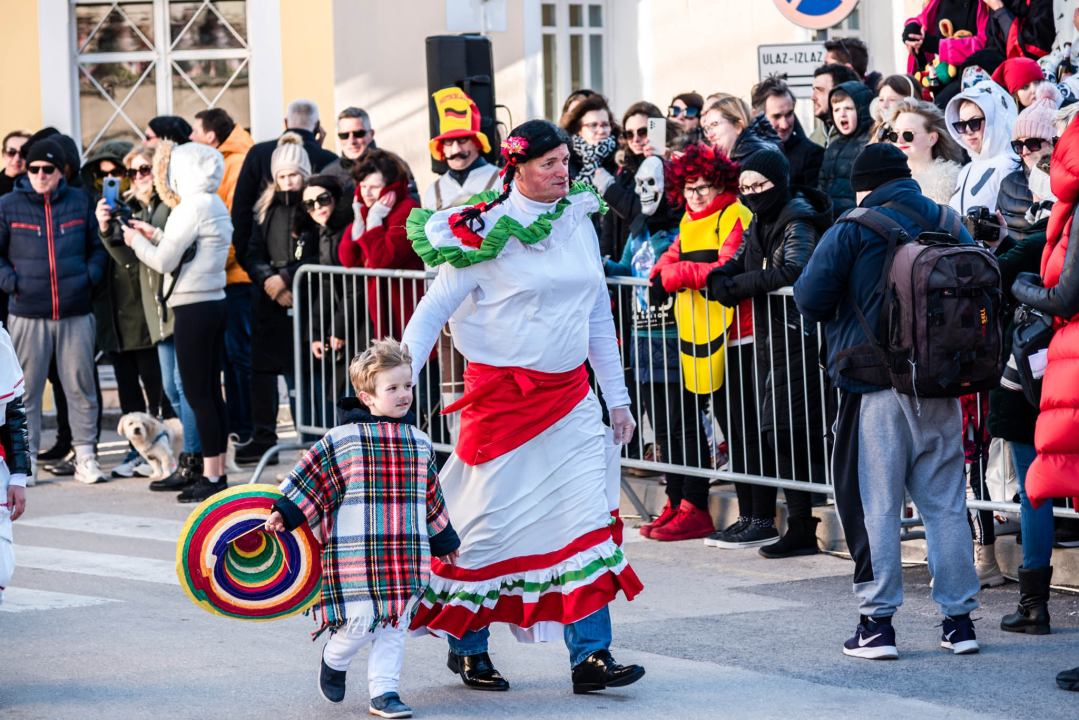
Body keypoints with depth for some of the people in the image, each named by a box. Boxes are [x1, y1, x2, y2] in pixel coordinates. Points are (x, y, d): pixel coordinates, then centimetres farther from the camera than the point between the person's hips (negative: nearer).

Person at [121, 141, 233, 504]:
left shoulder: (192, 208, -15)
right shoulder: (216, 206, 12)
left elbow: (164, 260, -13)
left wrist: (137, 241, 4)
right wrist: (154, 234, 19)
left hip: (193, 309, -9)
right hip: (215, 303, 9)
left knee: (197, 393, -6)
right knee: (211, 392, 11)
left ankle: (211, 478, -6)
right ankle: (217, 474, 14)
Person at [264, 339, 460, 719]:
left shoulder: (419, 444, 11)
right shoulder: (342, 440, -5)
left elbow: (430, 497, 21)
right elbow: (311, 478, -1)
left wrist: (445, 541, 27)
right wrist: (284, 514, -8)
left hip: (406, 556, 5)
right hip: (356, 554, -5)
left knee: (394, 625, 5)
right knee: (360, 620, -7)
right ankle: (334, 659, 23)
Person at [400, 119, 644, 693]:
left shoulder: (579, 225, 8)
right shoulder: (487, 232, -9)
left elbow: (598, 316, 17)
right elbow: (433, 310, -8)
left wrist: (616, 397, 17)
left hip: (570, 397, 5)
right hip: (501, 394, -5)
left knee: (589, 518, -3)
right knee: (490, 523, 1)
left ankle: (590, 656, -1)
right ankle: (466, 646, 21)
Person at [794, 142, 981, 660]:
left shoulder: (853, 231, -6)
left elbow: (810, 297, -9)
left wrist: (842, 315, 11)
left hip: (874, 387, -4)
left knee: (874, 504, 2)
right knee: (945, 502, 10)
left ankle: (877, 623, 2)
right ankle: (959, 618, 11)